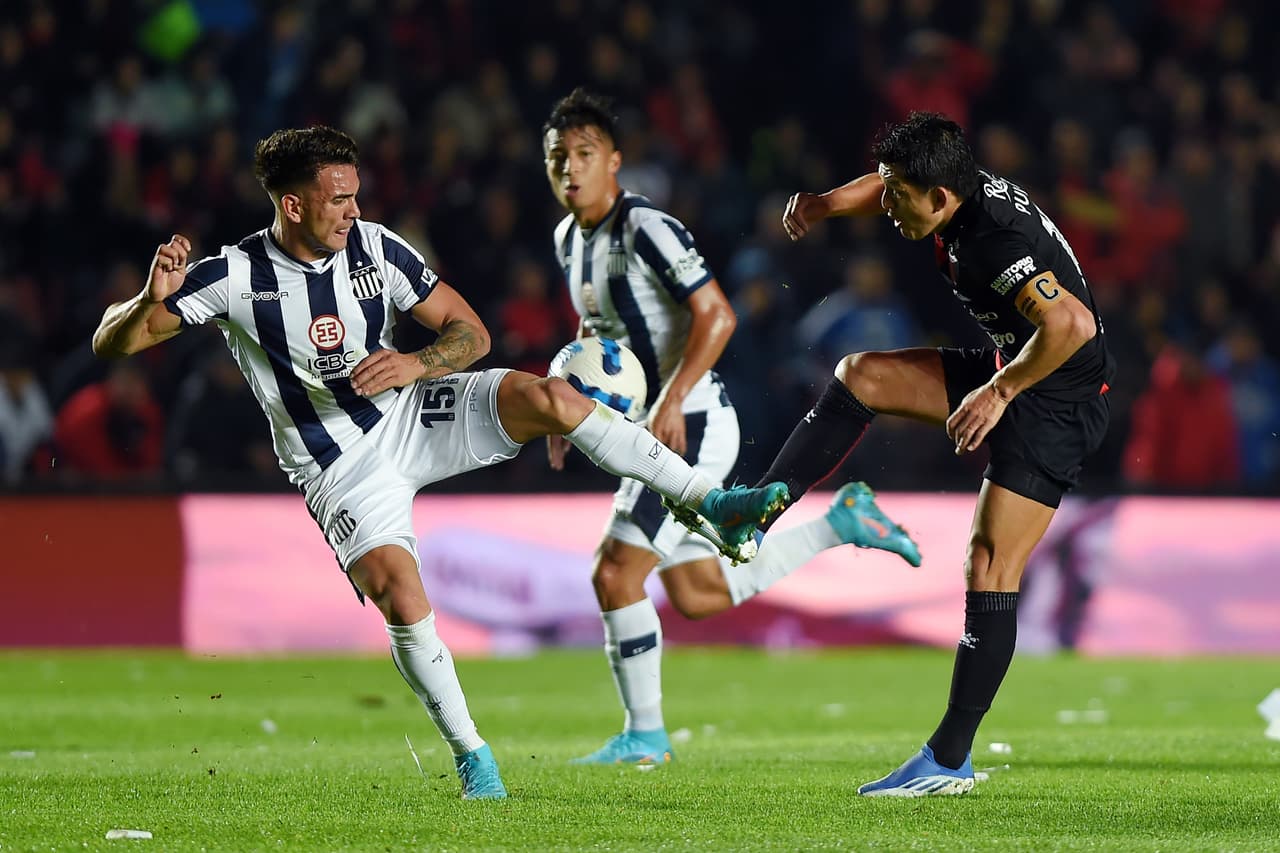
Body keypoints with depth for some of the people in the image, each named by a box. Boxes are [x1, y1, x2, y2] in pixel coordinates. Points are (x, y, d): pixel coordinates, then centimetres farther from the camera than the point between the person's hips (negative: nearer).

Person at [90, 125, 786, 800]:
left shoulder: (374, 247, -6)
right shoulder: (234, 276, -15)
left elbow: (471, 333, 0)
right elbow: (111, 342, -15)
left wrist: (416, 364, -22)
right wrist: (153, 297, -37)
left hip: (414, 414, 3)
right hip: (342, 467, -3)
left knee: (546, 397, -23)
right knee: (401, 600, -26)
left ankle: (710, 501, -14)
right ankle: (472, 757, -6)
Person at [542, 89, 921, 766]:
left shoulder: (647, 229, -16)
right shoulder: (569, 239, 11)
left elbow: (716, 316, -21)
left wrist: (673, 401, -28)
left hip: (692, 425, -10)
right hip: (654, 432, 10)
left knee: (614, 575, -12)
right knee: (699, 595, 12)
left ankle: (644, 734, 0)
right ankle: (838, 524, 22)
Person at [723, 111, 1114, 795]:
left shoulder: (998, 241, -29)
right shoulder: (967, 189, -1)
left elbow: (1072, 325, -39)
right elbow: (883, 190, 22)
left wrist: (1000, 391, -28)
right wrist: (826, 205, 3)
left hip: (1061, 398, -10)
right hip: (1007, 373, 10)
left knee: (988, 566, -12)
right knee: (858, 375, 6)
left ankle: (949, 761, -9)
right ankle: (752, 518, 8)